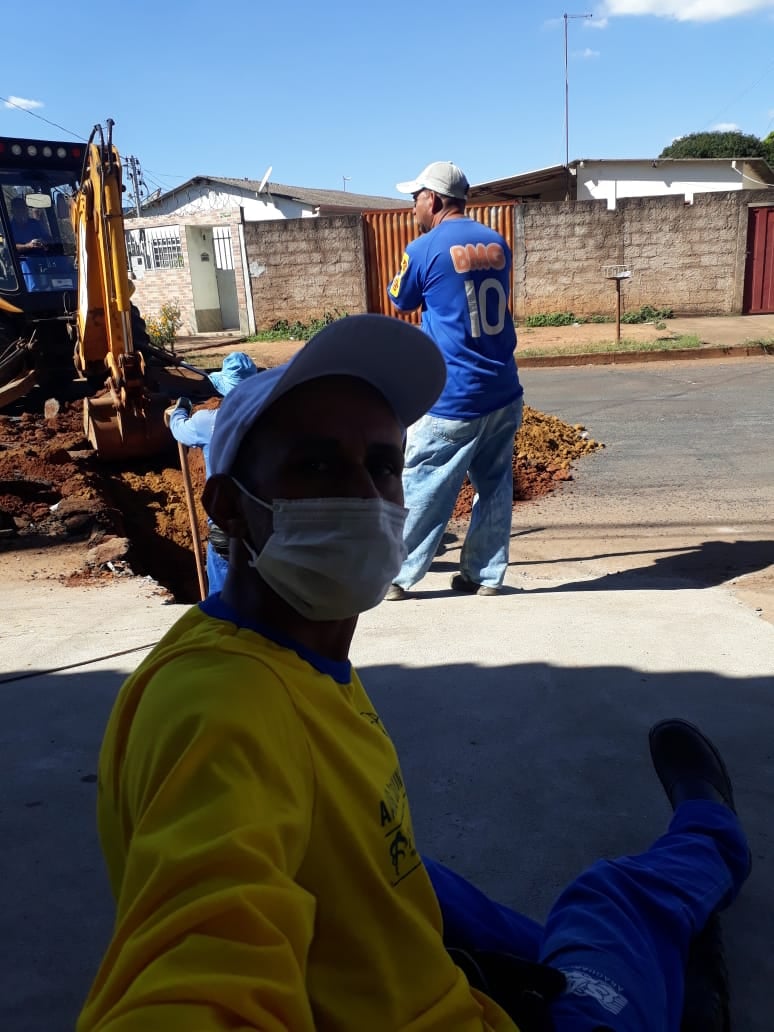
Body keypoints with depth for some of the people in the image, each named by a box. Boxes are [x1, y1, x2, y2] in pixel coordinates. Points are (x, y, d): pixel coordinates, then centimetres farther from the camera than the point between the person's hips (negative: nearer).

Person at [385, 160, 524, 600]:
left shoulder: (425, 249, -9)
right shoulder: (498, 244, 9)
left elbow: (401, 301, 9)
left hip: (452, 399, -6)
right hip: (504, 393, 6)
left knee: (421, 491, 4)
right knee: (495, 488, 13)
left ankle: (394, 578, 13)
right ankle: (486, 575, 19)